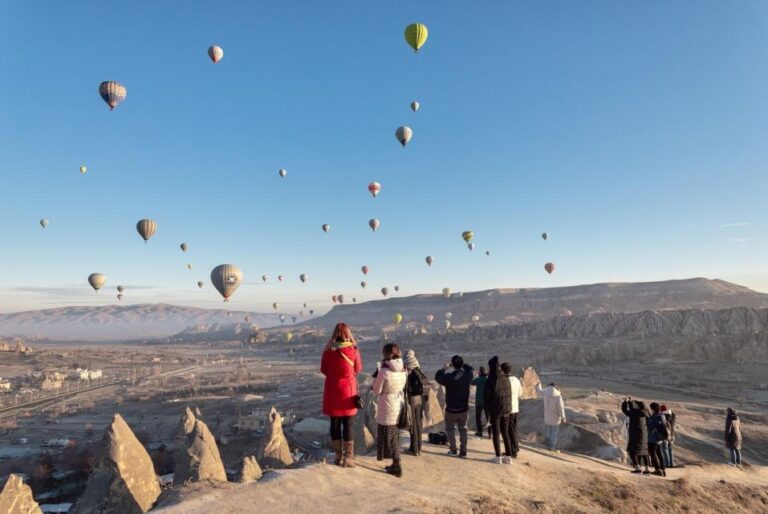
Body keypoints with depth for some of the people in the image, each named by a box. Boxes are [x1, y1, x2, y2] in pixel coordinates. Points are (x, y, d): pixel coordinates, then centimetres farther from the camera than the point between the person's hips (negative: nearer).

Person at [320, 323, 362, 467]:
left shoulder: (329, 350, -8)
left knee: (335, 423, 11)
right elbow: (358, 368, 3)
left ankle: (338, 456, 19)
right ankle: (348, 457, 10)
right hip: (348, 389, -1)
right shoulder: (353, 349, -10)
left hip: (332, 389, 1)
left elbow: (323, 370, 3)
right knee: (348, 423, 7)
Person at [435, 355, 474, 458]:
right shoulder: (468, 376, -12)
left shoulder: (449, 377, -22)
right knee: (463, 429, 17)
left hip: (451, 409, -3)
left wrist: (444, 368, 11)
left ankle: (453, 450, 17)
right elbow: (471, 369, 13)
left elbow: (437, 377, -2)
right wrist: (461, 365, 13)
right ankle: (463, 451, 15)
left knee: (450, 428, 18)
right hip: (464, 409, 3)